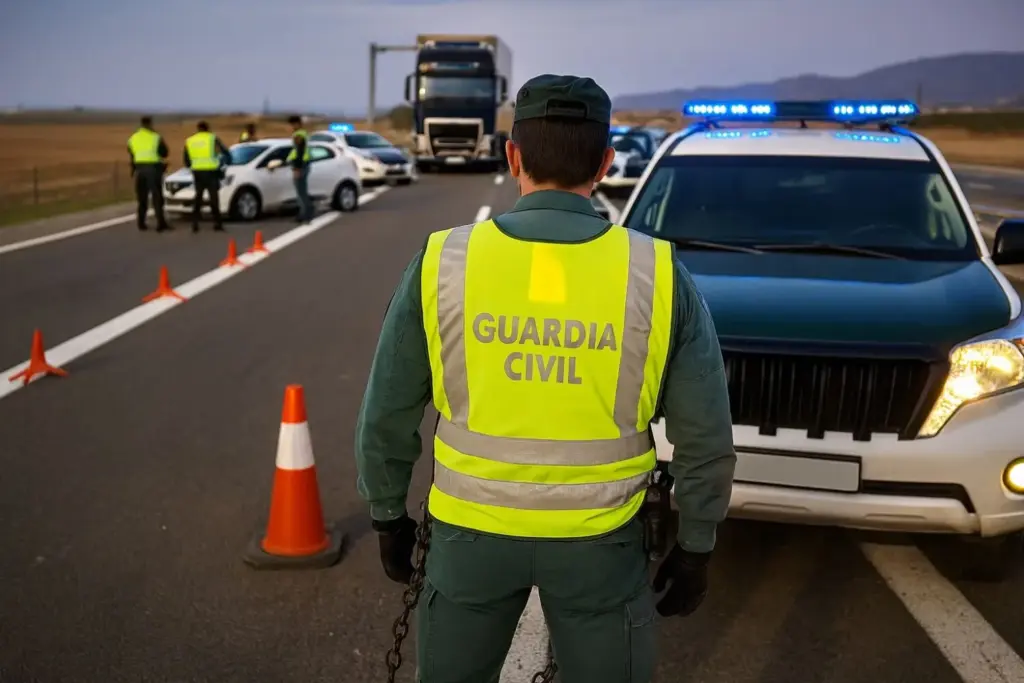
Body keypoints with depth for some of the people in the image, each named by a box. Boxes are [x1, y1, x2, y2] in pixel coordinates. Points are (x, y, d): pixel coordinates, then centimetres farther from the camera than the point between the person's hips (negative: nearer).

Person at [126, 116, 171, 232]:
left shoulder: (133, 138, 9)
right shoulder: (156, 137, -5)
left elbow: (131, 155, 12)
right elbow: (164, 153, 1)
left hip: (139, 169, 4)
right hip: (153, 168, -4)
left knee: (142, 197, 12)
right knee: (157, 197, -2)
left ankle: (141, 222, 10)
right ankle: (161, 223, -8)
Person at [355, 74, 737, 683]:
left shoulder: (443, 262, -10)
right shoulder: (658, 273, -11)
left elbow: (388, 417, -2)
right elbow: (706, 438, -5)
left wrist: (390, 516, 13)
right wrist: (696, 546, 8)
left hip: (471, 529, 1)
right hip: (601, 539, 0)